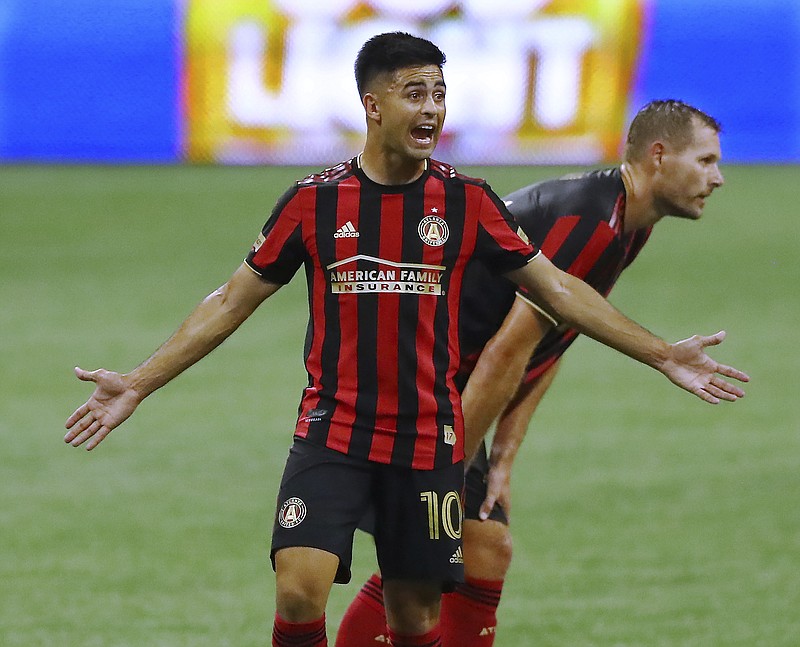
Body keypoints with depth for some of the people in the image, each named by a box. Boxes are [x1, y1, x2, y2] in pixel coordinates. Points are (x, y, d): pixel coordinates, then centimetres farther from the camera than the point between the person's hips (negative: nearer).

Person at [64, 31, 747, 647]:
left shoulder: (466, 201, 2)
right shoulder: (314, 201, 0)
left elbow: (557, 289, 8)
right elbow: (231, 303, 7)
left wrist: (664, 355, 4)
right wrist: (136, 385, 3)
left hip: (429, 442, 1)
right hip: (332, 436, -1)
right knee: (300, 592, -18)